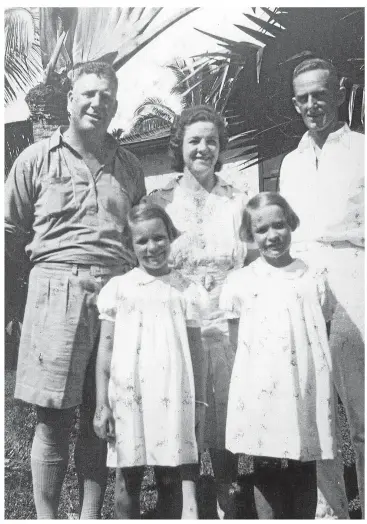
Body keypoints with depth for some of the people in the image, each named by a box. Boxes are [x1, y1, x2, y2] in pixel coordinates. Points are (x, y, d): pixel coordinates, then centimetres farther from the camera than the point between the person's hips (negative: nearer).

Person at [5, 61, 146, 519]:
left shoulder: (128, 167, 17)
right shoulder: (37, 159, 8)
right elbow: (11, 232, 10)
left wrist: (131, 274, 11)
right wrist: (49, 253, -1)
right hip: (57, 289, -3)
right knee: (53, 417, -1)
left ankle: (90, 514, 19)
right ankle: (46, 517, 12)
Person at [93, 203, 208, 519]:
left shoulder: (186, 290, 4)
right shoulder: (118, 288, 3)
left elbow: (196, 350, 8)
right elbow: (106, 348, 4)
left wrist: (199, 401, 7)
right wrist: (102, 404, 1)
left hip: (172, 396, 0)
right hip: (128, 395, 0)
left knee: (172, 476, 5)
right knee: (128, 479, 9)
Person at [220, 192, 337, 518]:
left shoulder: (314, 279, 5)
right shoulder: (240, 282, 2)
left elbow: (323, 338, 9)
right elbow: (238, 346, 5)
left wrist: (312, 372, -1)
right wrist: (256, 375, -4)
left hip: (305, 396, 1)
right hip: (261, 397, -1)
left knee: (305, 477, 11)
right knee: (266, 477, 6)